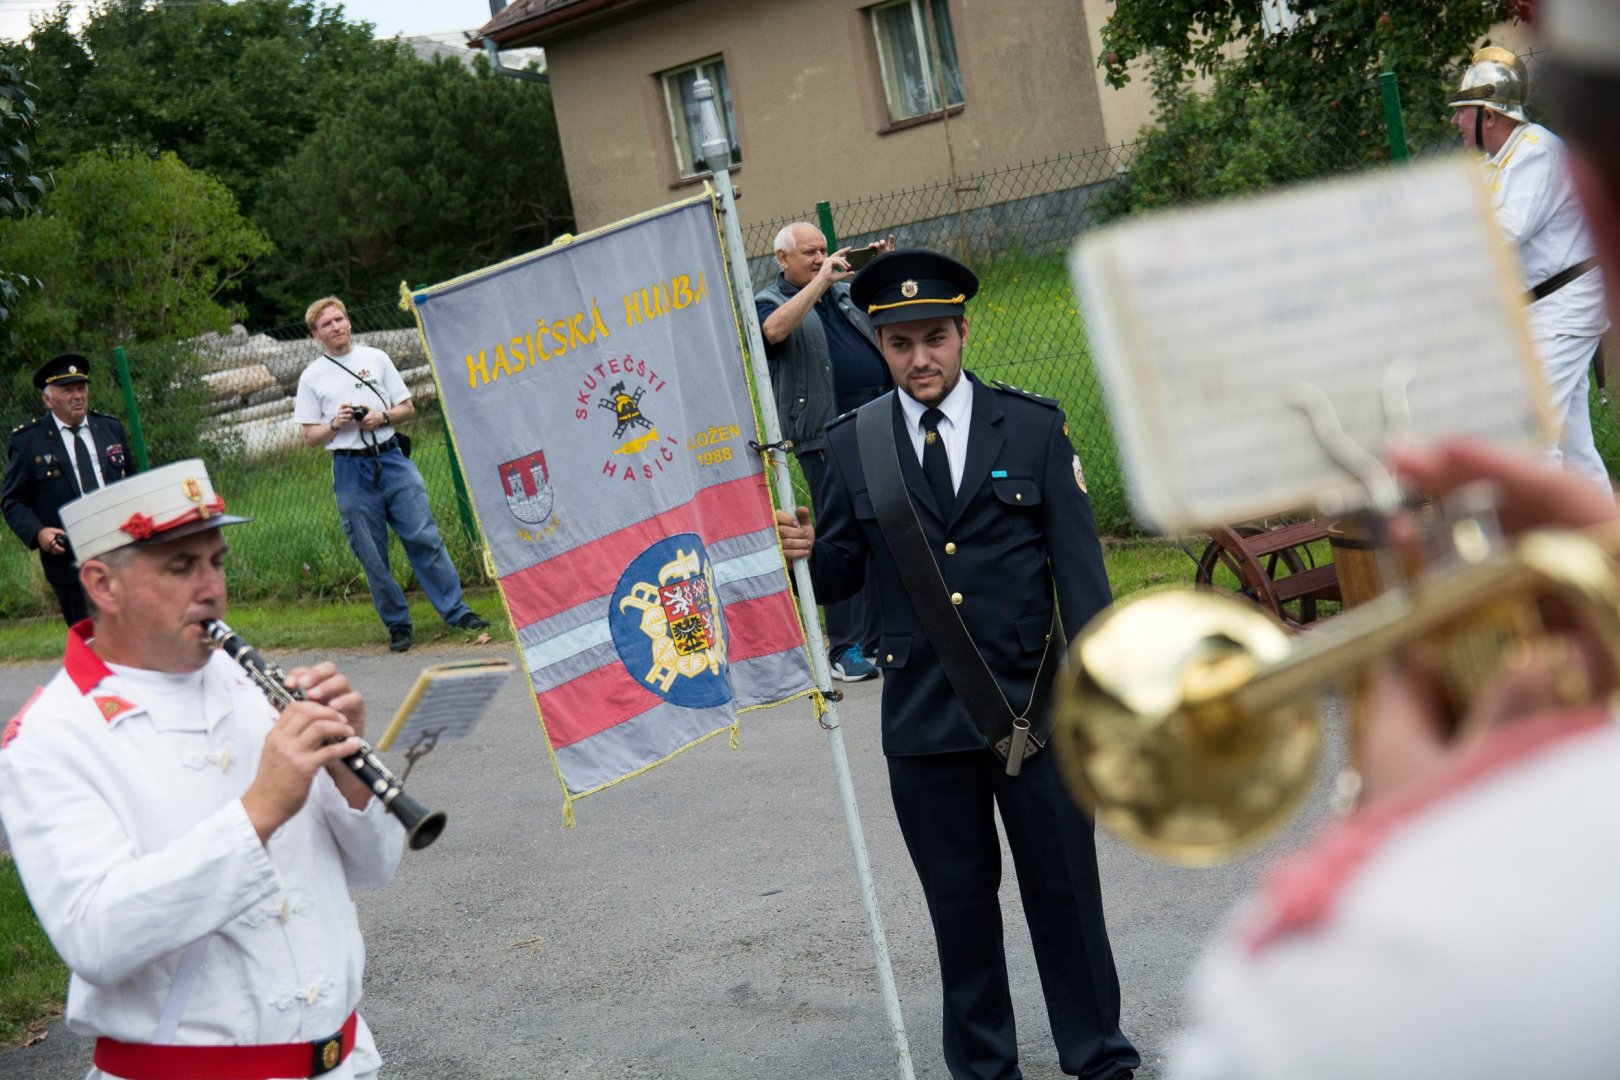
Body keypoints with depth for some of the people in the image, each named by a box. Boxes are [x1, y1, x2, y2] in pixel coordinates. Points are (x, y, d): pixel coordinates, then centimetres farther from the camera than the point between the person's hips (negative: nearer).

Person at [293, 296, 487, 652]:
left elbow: (408, 408, 11)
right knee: (372, 555, 2)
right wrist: (336, 424, -13)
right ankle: (397, 624, 12)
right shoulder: (312, 377, 5)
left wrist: (382, 417, -8)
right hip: (350, 470, -1)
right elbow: (311, 436, 5)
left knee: (424, 536, -4)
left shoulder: (375, 358, 9)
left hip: (391, 458, 1)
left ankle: (455, 611, 3)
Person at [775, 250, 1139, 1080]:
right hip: (924, 717, 1)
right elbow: (841, 576, 7)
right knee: (960, 904, 13)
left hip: (1035, 706, -1)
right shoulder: (852, 446, 2)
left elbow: (1080, 568, -1)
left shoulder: (1033, 427, 0)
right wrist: (806, 551, -16)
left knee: (1064, 893, 10)